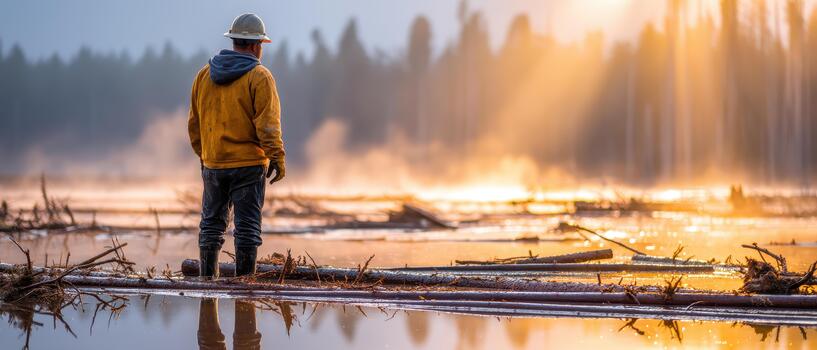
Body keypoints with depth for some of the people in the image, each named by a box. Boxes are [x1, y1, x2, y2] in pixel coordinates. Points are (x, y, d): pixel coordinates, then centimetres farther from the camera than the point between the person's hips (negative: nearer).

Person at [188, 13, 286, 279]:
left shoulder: (205, 74, 9)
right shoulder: (259, 77, -8)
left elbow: (194, 122, 15)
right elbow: (268, 123, -14)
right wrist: (277, 157, -10)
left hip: (213, 164, 5)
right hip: (248, 164, -5)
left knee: (211, 222, 12)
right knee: (247, 224, -2)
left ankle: (207, 277, 12)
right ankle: (244, 278, -4)